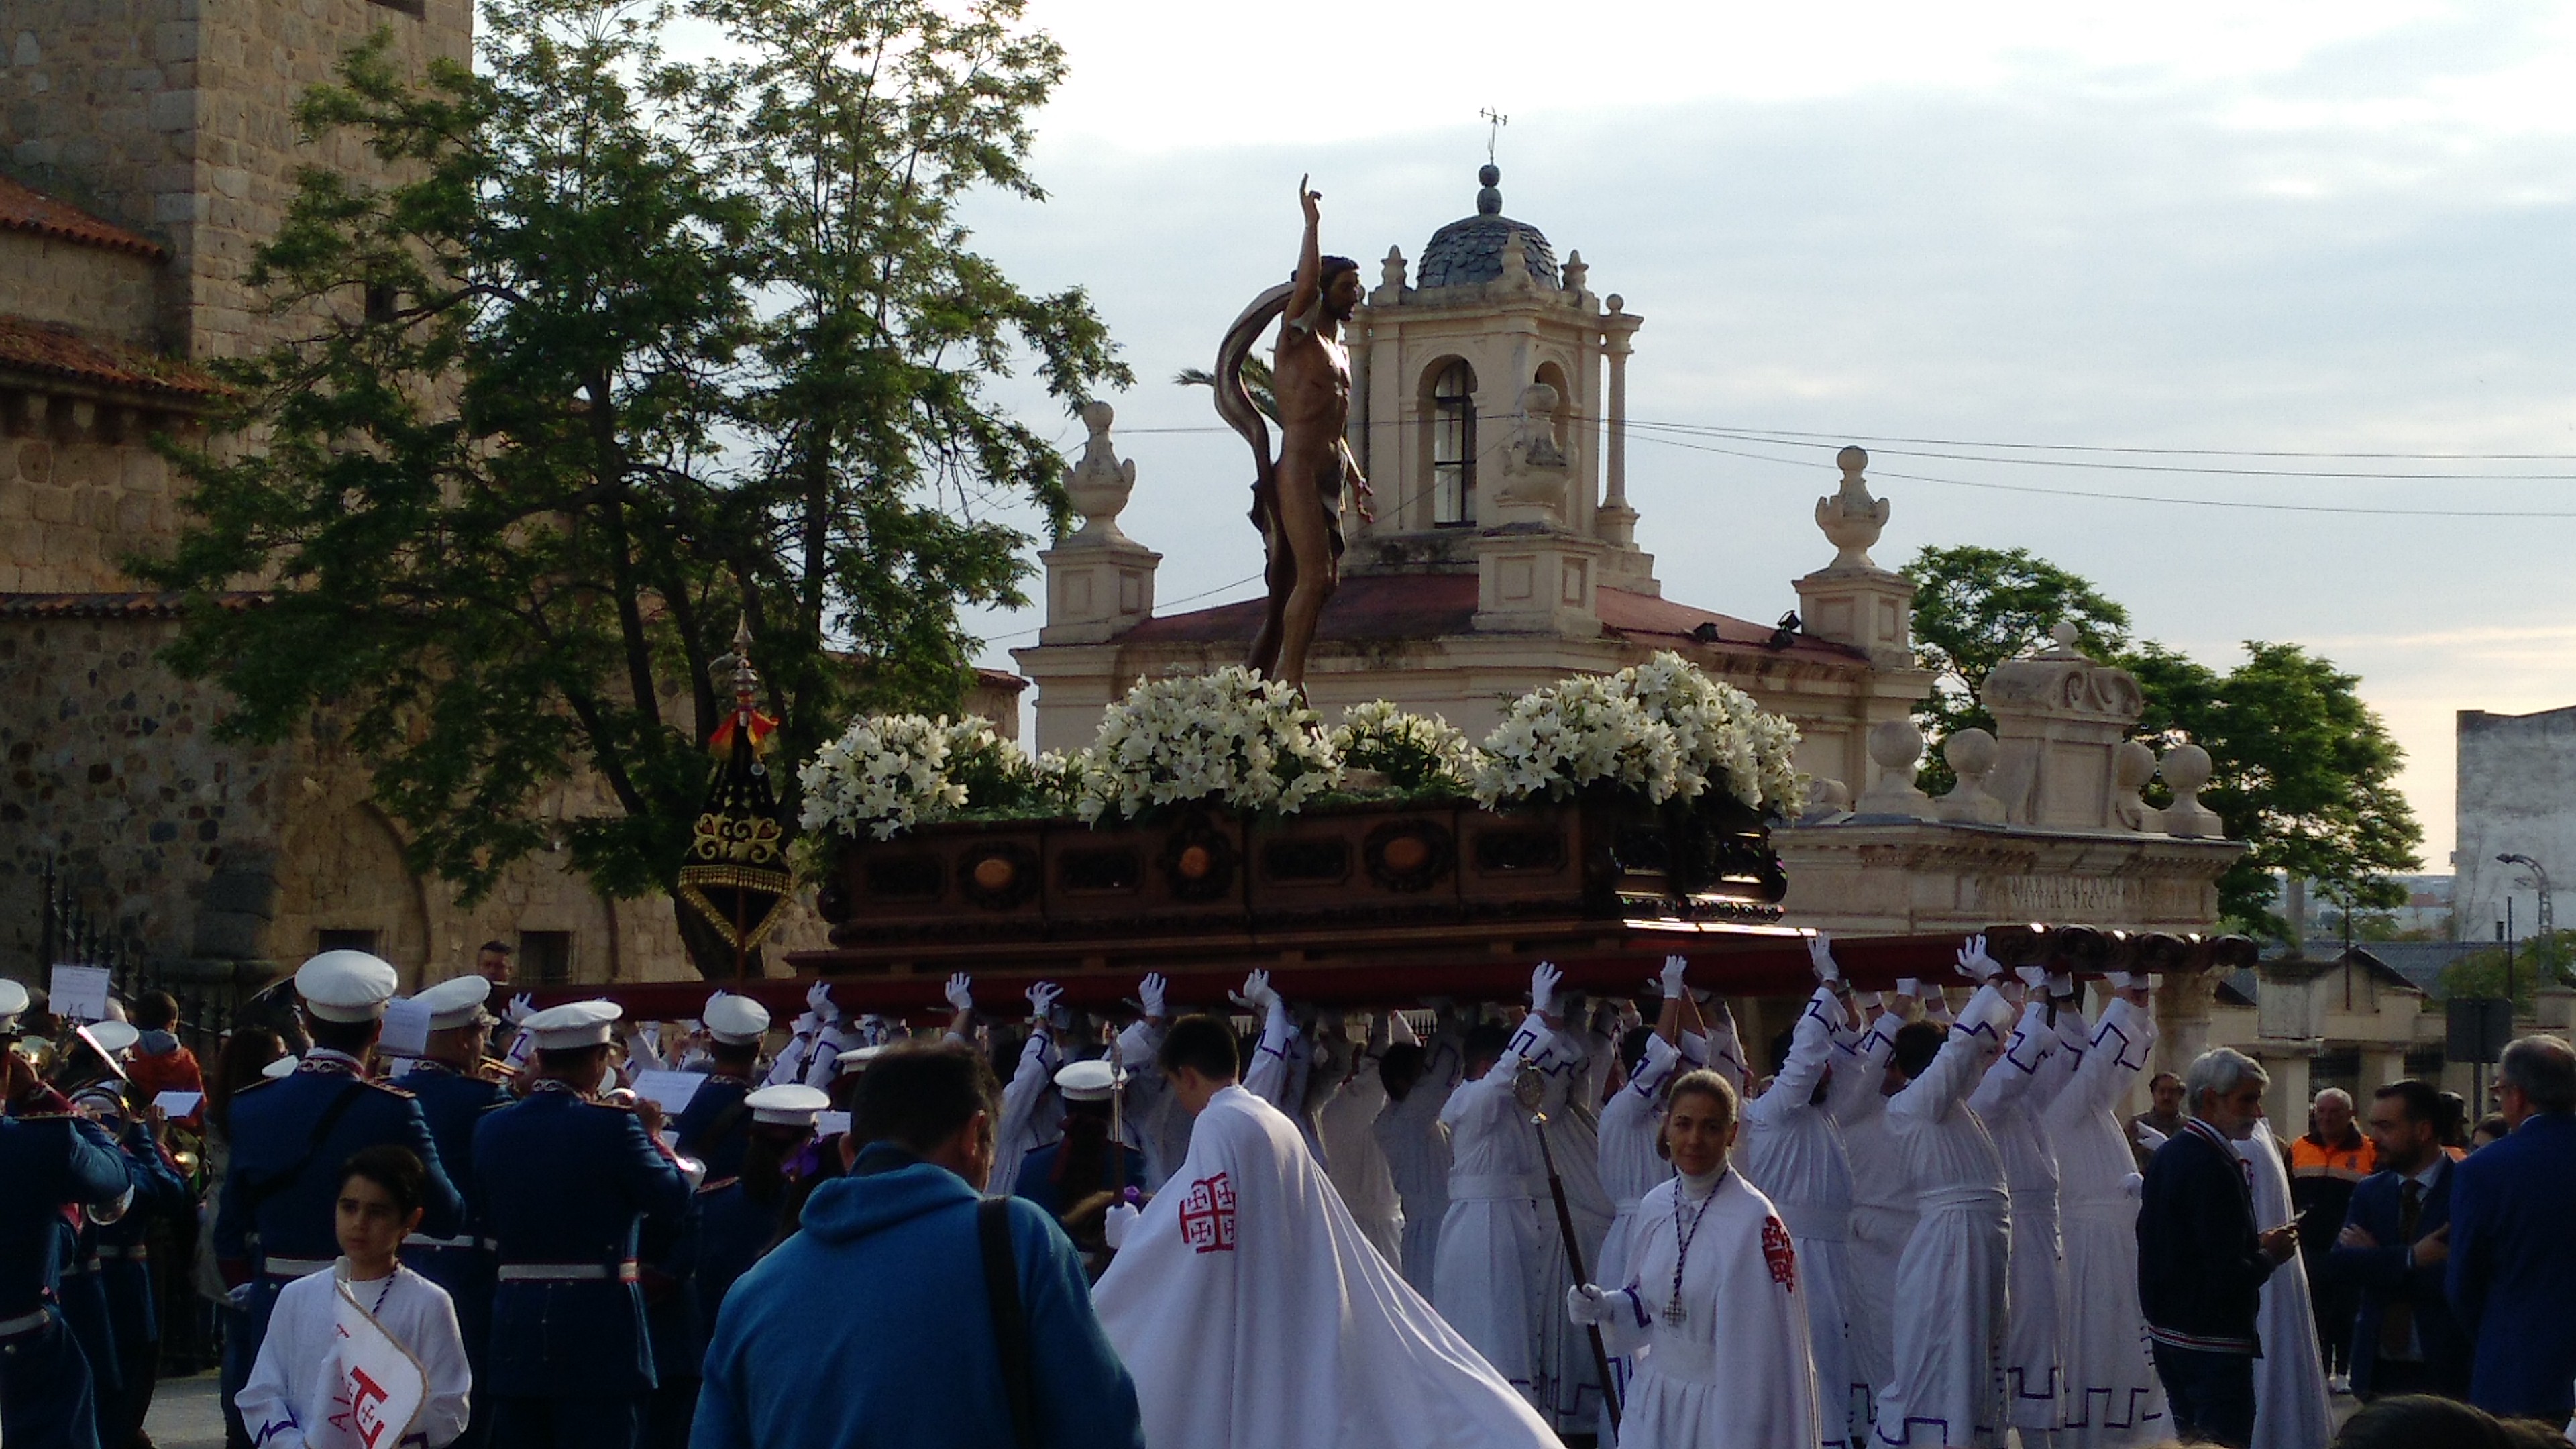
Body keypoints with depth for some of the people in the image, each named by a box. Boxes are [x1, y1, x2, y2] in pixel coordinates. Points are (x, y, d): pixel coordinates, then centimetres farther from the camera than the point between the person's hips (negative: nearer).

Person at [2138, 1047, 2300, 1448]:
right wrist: (2270, 1254, -6)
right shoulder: (2213, 1167, -21)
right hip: (2213, 1340, -10)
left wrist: (2255, 1243, 10)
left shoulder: (2168, 1154, 10)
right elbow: (2229, 1275, -25)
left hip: (2169, 1335, 10)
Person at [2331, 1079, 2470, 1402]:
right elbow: (2342, 1262, -2)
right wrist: (2411, 1258, -15)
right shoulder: (2370, 1191, 12)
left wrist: (2378, 1261, -8)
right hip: (2378, 1372, 5)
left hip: (2443, 1374, -5)